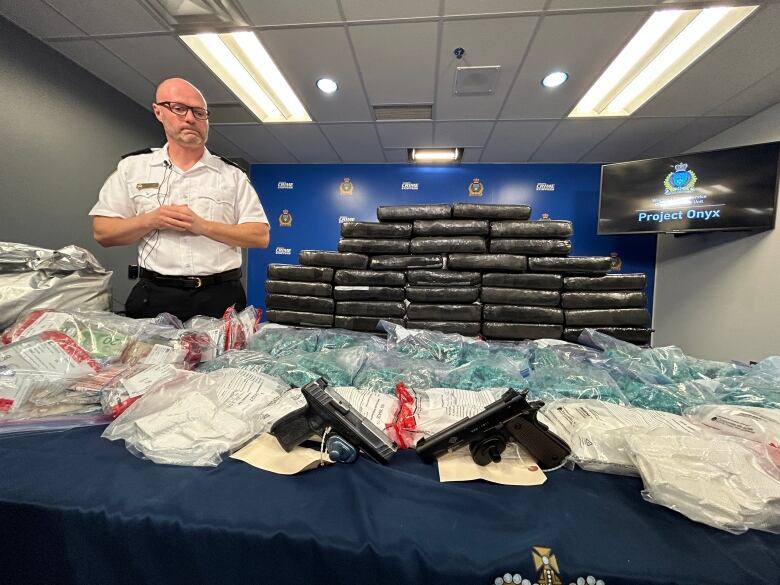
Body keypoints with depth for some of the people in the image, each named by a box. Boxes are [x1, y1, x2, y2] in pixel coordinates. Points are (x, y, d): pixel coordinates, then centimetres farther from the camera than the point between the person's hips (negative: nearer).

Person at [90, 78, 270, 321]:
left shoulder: (232, 174, 6)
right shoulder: (132, 167, 10)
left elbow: (260, 236, -2)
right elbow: (102, 232, 9)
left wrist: (202, 226, -12)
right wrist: (151, 221, -9)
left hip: (221, 298, -1)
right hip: (155, 297, 1)